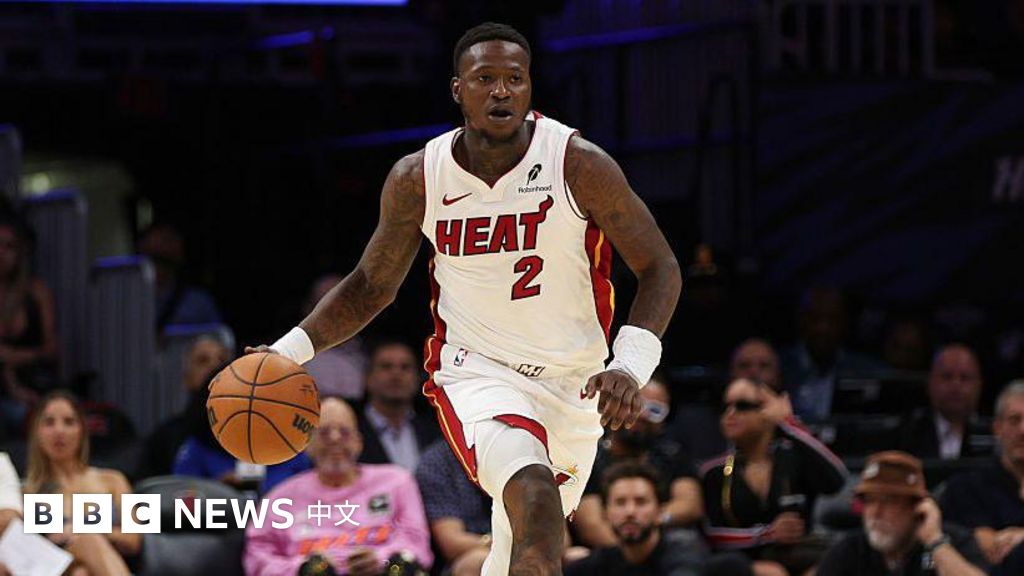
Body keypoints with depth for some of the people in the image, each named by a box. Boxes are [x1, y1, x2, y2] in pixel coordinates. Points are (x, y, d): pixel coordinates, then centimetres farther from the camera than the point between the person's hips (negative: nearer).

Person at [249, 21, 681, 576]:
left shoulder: (579, 165, -14)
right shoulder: (417, 179, -8)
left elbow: (659, 269, -9)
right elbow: (371, 285, 7)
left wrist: (631, 367, -25)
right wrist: (290, 350, -6)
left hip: (575, 383, 2)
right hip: (474, 371, -2)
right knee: (535, 500, -30)